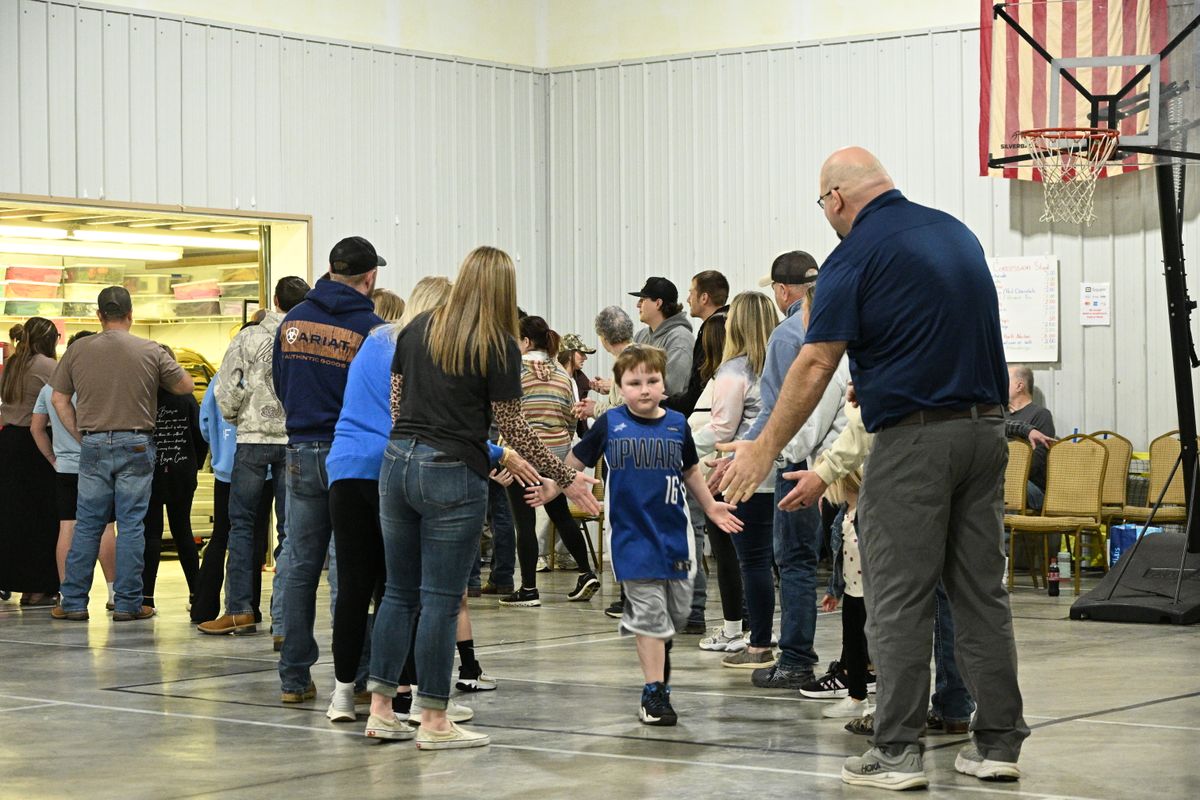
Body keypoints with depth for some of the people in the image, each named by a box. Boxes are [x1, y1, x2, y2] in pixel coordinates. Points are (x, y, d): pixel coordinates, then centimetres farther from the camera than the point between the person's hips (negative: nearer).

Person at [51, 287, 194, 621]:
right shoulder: (150, 351, -3)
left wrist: (80, 435, 10)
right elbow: (186, 386, 5)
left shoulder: (77, 350, 3)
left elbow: (58, 398, 6)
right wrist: (166, 371, 24)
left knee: (87, 524, 8)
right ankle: (128, 603, 4)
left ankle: (74, 602, 10)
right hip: (136, 446, -2)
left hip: (93, 445, 2)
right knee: (131, 525, 3)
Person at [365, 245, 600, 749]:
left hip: (398, 462, 6)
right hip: (452, 477, -5)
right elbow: (513, 429, -6)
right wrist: (567, 479, 2)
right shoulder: (499, 347, -6)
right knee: (441, 599, 0)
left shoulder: (418, 329, 9)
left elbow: (396, 399, 13)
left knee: (399, 591, 13)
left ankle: (380, 709, 14)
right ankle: (434, 722, 5)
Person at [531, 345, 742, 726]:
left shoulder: (677, 424, 4)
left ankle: (659, 647, 42)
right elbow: (577, 460, 8)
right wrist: (552, 487, -2)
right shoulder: (610, 424, -4)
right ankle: (654, 694, 0)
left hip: (675, 534, 3)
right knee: (650, 614, -6)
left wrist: (710, 506, 21)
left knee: (679, 612, 9)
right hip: (634, 536, -3)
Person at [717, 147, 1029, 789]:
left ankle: (897, 751, -1)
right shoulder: (956, 232, 13)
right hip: (985, 428, 7)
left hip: (913, 438, -7)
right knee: (982, 591, 9)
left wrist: (764, 449, -6)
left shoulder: (857, 255, -8)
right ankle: (998, 742, 11)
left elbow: (815, 365, -11)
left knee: (899, 598, -2)